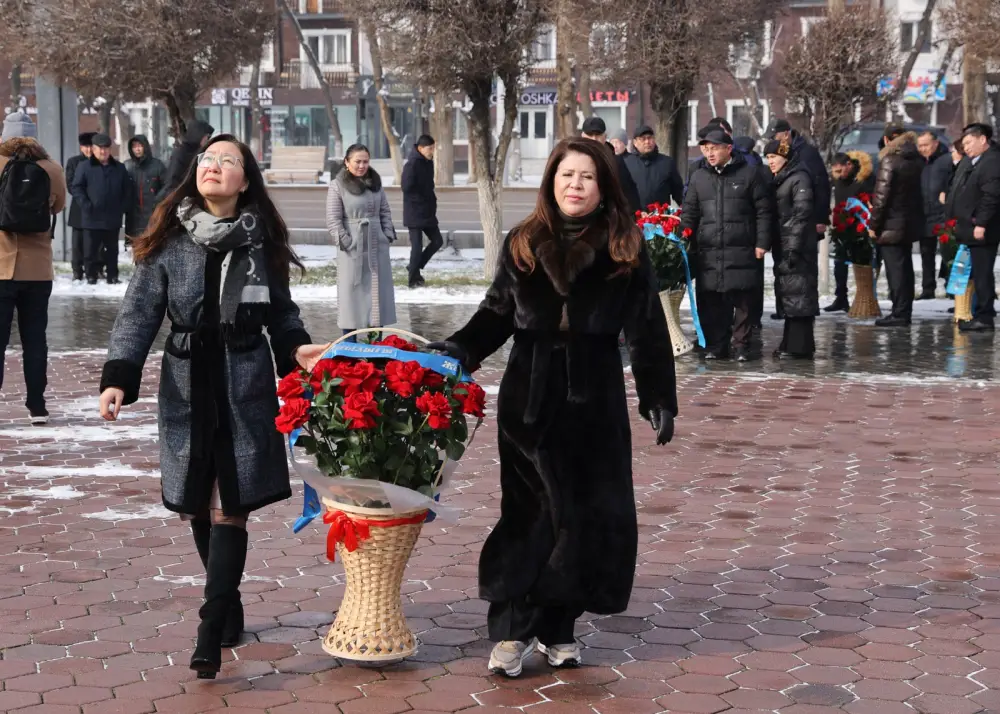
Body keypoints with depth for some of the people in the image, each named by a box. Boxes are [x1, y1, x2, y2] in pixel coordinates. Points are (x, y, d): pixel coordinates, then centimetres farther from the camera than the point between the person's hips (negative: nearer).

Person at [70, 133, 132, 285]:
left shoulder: (119, 168, 10)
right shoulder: (84, 167, -1)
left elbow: (127, 189, 14)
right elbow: (76, 188, -5)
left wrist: (124, 207, 2)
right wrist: (86, 205, -14)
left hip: (113, 219, 3)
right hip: (92, 218, -3)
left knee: (112, 250, 11)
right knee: (91, 250, 1)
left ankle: (112, 276, 19)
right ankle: (91, 276, 10)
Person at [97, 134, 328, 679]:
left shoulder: (261, 241, 0)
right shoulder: (168, 240, -3)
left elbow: (281, 312, 8)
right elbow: (138, 313, -4)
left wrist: (296, 348, -11)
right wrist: (118, 377, -15)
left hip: (245, 389, -1)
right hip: (188, 388, 1)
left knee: (229, 509, -6)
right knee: (198, 507, 8)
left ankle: (210, 634, -5)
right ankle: (229, 609, 28)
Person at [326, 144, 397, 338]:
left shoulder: (376, 183, 10)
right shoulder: (338, 185, -7)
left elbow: (385, 212, 16)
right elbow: (333, 219, -9)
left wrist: (388, 234, 5)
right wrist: (345, 242, -15)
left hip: (377, 246, 5)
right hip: (353, 249, -5)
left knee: (378, 291, 10)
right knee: (352, 291, -1)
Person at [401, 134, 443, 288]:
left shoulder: (428, 163, 9)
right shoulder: (412, 165, -18)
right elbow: (407, 188, -22)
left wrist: (431, 200, 6)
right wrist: (423, 199, -16)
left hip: (428, 212, 9)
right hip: (415, 213, -9)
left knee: (437, 241, 11)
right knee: (417, 246, -4)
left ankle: (415, 268, 23)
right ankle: (414, 279, 8)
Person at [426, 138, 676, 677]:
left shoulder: (625, 252, 0)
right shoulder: (523, 245, 4)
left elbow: (648, 331, 2)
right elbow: (497, 314, 10)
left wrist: (659, 398, 0)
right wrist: (459, 349, -7)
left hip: (595, 400, 0)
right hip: (529, 398, 0)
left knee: (588, 513, 2)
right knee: (533, 512, 0)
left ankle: (555, 625, 15)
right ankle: (512, 627, 5)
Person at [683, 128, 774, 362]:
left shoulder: (750, 173, 3)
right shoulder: (699, 177, 14)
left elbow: (764, 211, 1)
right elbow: (689, 213, 16)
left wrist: (762, 243, -5)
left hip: (742, 251, -3)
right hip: (708, 253, 3)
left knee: (744, 301, 0)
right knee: (711, 301, 3)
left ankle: (742, 345, 9)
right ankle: (716, 346, 12)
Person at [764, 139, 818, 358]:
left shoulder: (799, 178, -8)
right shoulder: (778, 180, 19)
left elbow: (801, 214, -16)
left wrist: (794, 247, -22)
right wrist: (776, 247, 14)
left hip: (797, 247, -9)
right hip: (783, 247, 9)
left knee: (797, 293, -9)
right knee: (786, 293, 11)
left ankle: (799, 346, -9)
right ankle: (791, 343, 17)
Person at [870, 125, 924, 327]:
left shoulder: (889, 160, -14)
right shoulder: (918, 160, 7)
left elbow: (881, 196, -16)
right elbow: (920, 191, 10)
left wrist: (874, 224, -11)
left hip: (892, 225, -7)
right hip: (911, 223, 7)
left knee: (895, 268, -5)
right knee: (905, 267, 14)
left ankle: (899, 314, -6)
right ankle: (905, 311, 19)